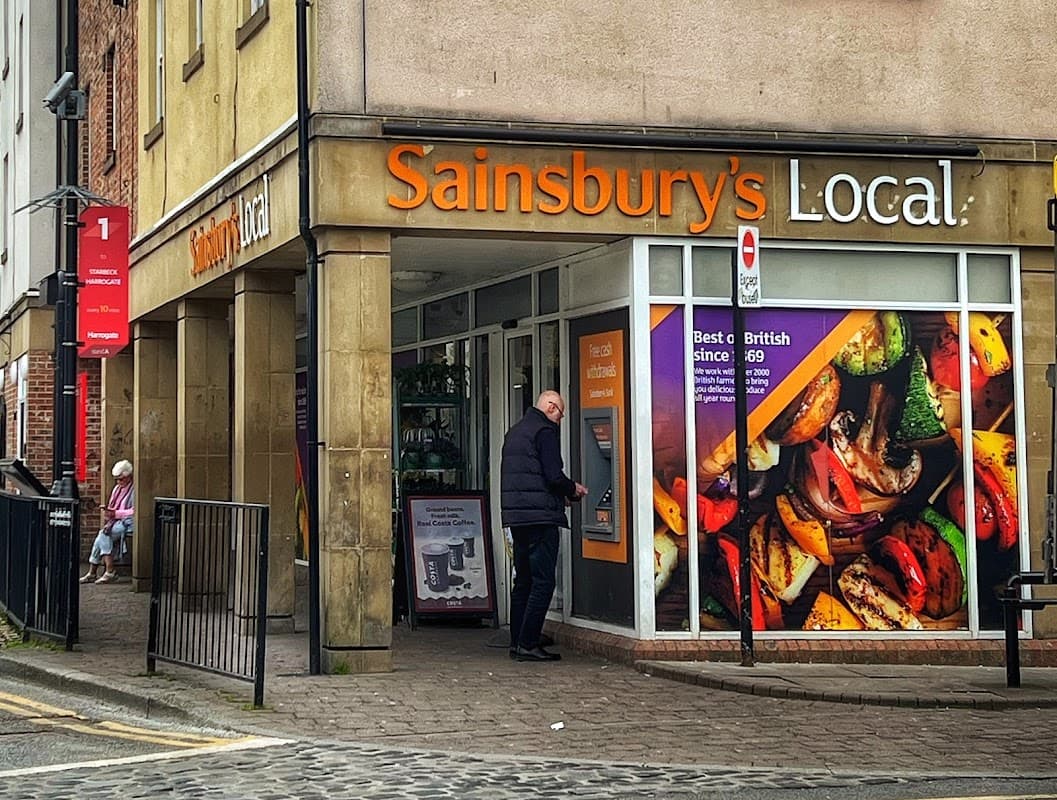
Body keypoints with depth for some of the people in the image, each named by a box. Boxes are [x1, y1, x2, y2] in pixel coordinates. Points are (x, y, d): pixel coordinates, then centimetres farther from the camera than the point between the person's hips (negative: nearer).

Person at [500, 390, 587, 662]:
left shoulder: (514, 432, 19)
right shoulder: (545, 430, -9)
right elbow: (554, 475, -18)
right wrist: (573, 489, 2)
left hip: (515, 515, 9)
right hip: (540, 517, -9)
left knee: (523, 580, 14)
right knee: (542, 581, -7)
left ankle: (517, 642, 14)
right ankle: (528, 643, -10)